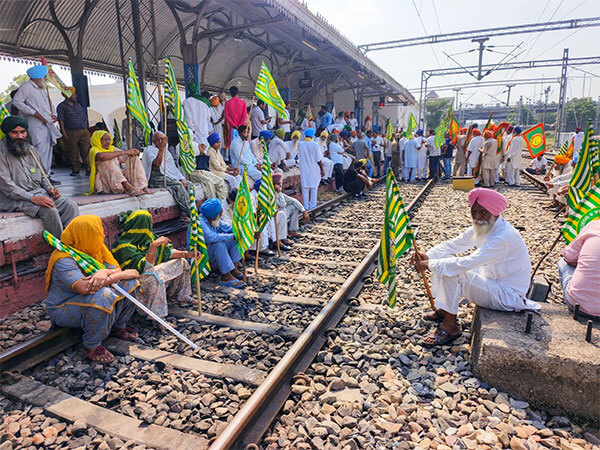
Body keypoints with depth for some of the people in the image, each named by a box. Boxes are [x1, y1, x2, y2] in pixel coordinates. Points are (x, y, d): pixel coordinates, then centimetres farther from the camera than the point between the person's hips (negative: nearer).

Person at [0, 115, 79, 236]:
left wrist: (49, 189, 3)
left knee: (71, 205, -18)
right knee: (50, 210, -32)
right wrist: (33, 198, -23)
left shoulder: (31, 150, 18)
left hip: (39, 194, 7)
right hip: (15, 199, -6)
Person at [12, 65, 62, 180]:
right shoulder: (26, 86, -5)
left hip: (47, 124, 9)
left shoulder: (43, 89, 21)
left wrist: (52, 115, 9)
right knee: (41, 151, -13)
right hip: (36, 125, -9)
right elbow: (16, 101, -13)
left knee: (48, 150, 9)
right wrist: (36, 114, -16)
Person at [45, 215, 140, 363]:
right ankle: (92, 346, -18)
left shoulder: (97, 248, -4)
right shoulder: (63, 260, -27)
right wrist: (124, 274, -36)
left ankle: (118, 327, 7)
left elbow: (117, 269, -9)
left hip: (91, 301, 7)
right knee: (102, 295, -37)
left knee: (129, 282, -11)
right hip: (63, 310, -7)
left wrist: (106, 272, -36)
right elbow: (84, 287, -42)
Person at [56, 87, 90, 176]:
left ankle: (88, 169, -1)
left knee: (86, 150, -4)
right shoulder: (62, 106, 2)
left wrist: (86, 130, 12)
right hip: (71, 133, -3)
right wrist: (64, 133, -12)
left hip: (83, 131, 3)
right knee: (73, 152, 3)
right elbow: (61, 120, -4)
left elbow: (84, 118, 20)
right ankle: (76, 169, 12)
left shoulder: (78, 105, 18)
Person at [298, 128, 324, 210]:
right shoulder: (315, 144, -13)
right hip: (314, 169, -2)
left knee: (305, 188, 9)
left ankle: (306, 206, 12)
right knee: (314, 188, 11)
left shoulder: (300, 144, -6)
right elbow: (318, 159, -10)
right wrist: (322, 169, -1)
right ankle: (312, 205, 16)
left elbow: (299, 157, 5)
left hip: (304, 169, 2)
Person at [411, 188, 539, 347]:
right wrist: (428, 256, -17)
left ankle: (450, 326, -11)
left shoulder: (505, 237, -29)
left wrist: (429, 264, -30)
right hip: (491, 279, 9)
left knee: (451, 271, -25)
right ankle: (443, 310, 14)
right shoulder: (483, 226, -1)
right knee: (444, 260, 3)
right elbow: (452, 245, 1)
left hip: (508, 296, -9)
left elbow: (467, 263, -35)